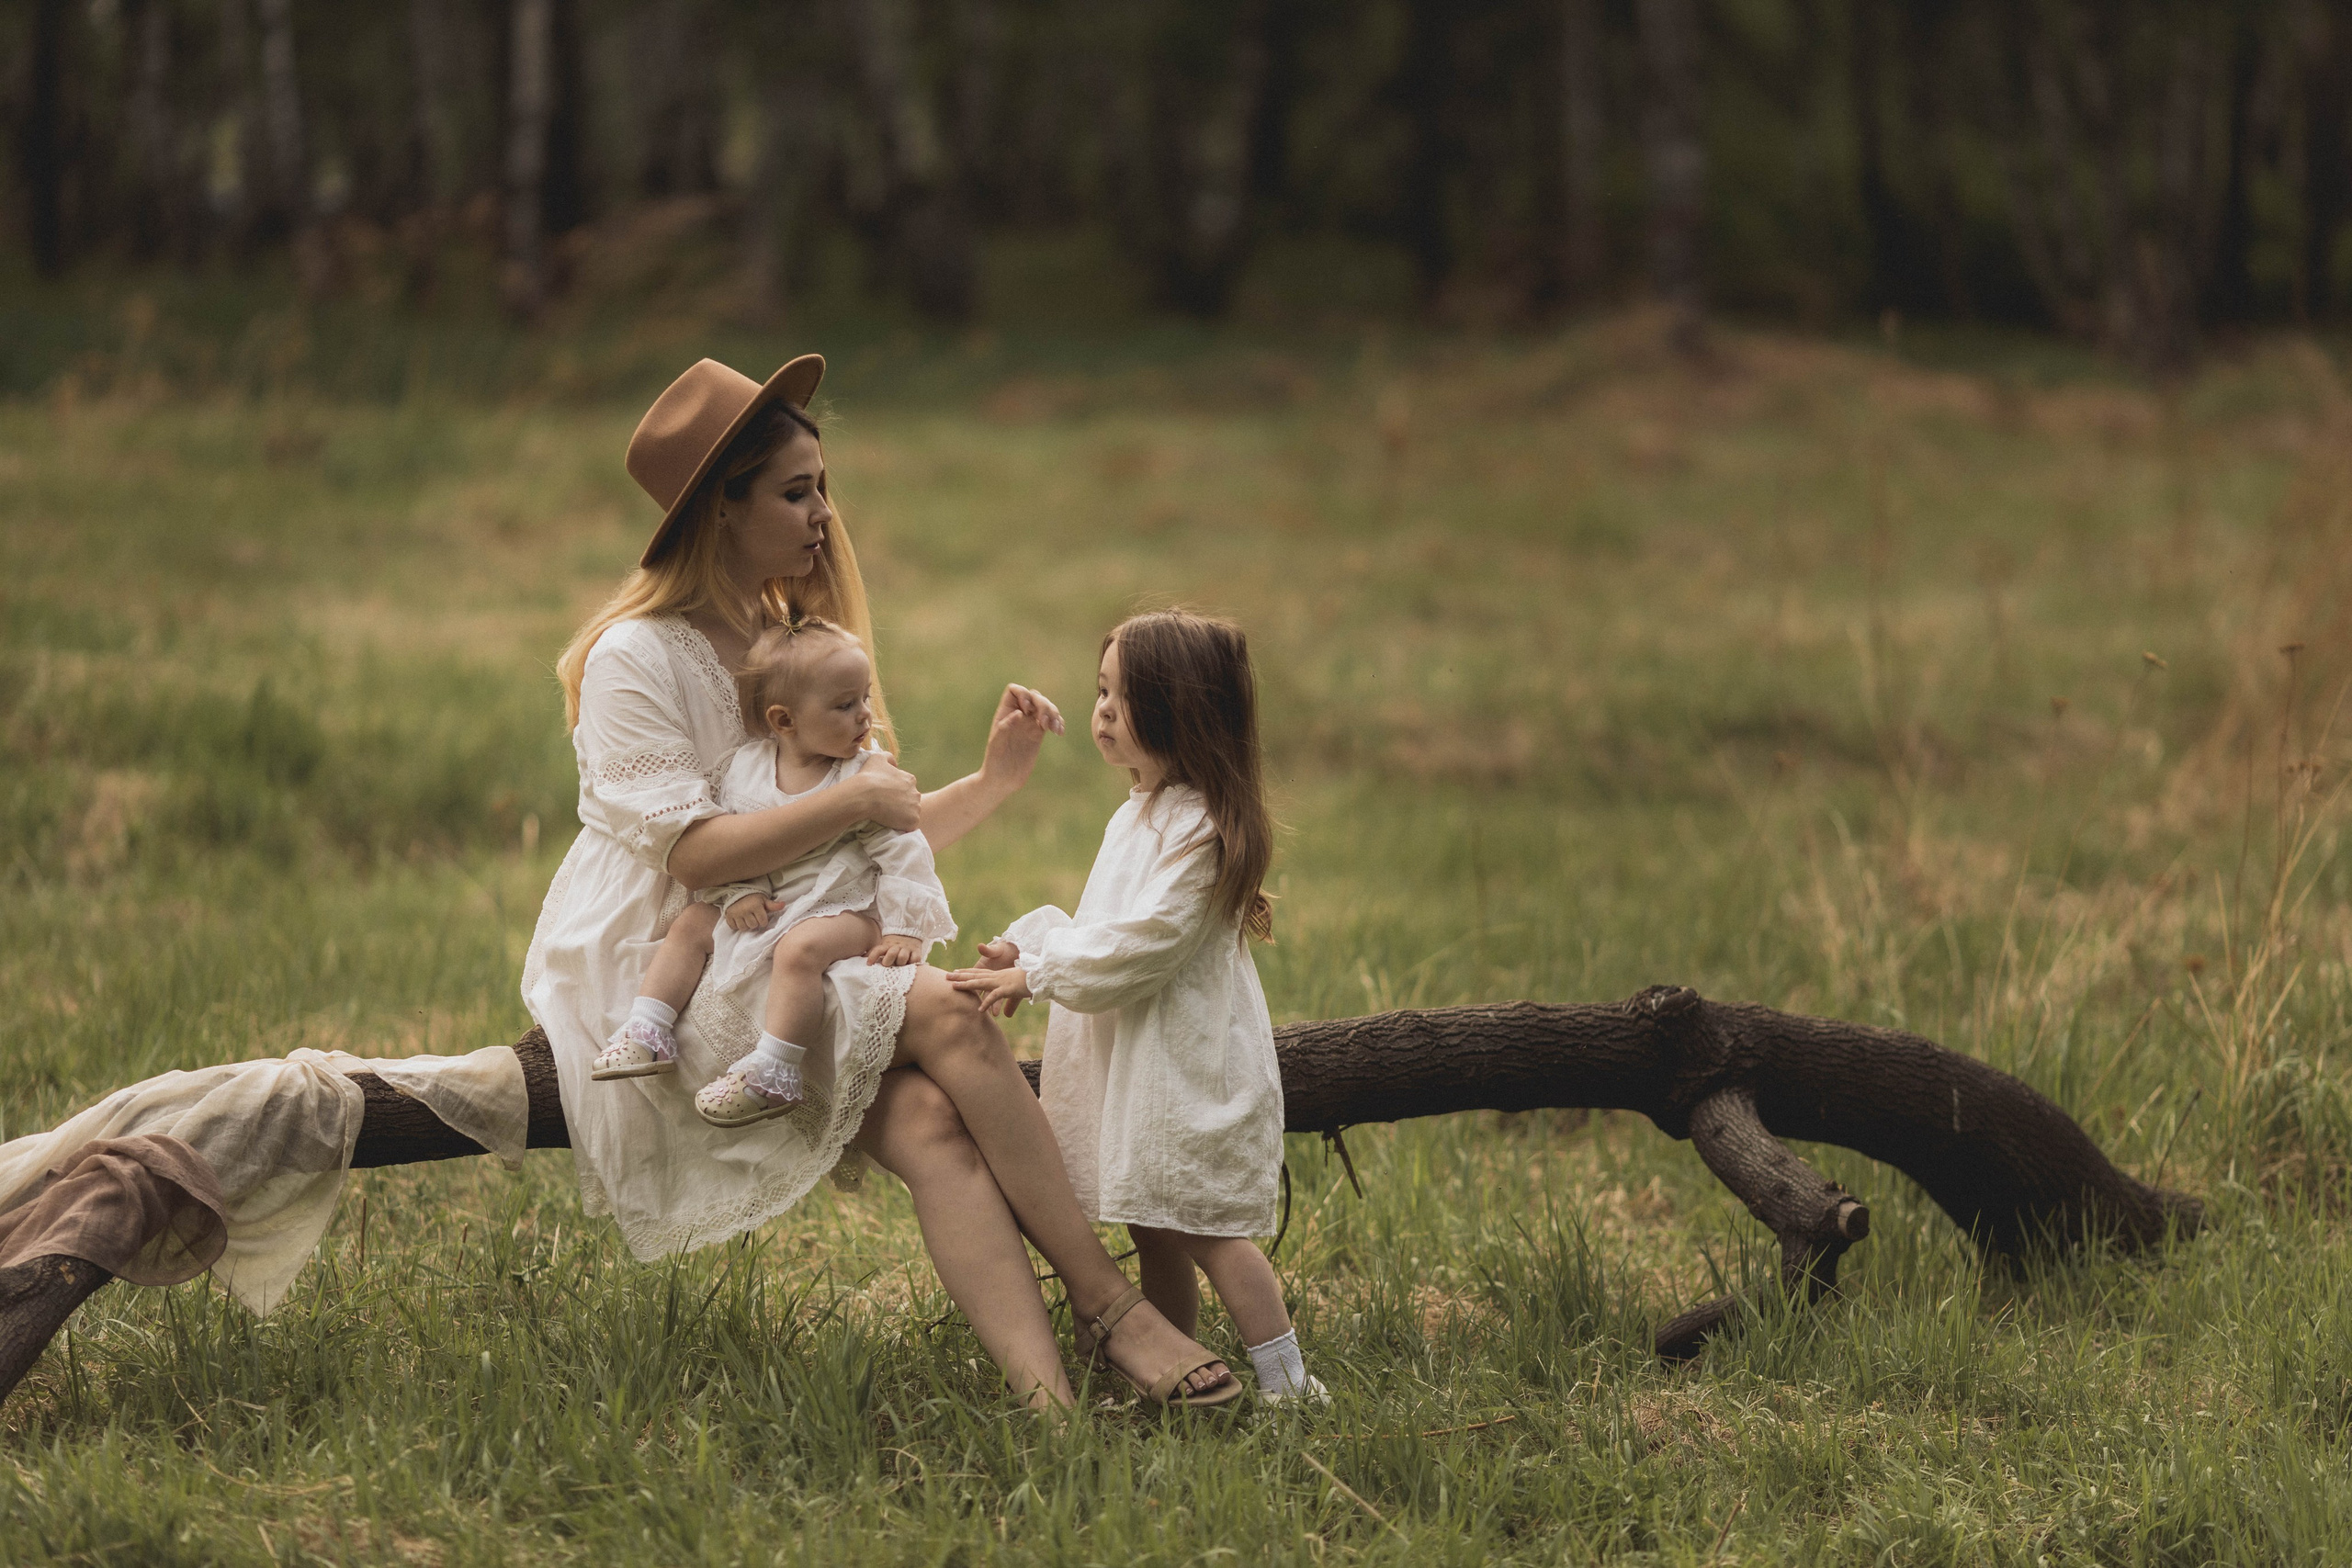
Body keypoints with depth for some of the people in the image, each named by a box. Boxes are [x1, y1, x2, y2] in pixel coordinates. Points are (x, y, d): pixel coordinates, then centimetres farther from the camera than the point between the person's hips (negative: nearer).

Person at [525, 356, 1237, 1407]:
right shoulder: (637, 656, -8)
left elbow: (882, 839, 20)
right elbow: (690, 853, -18)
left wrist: (995, 778, 5)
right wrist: (853, 800, -18)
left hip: (779, 968, 7)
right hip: (663, 973, -7)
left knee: (931, 1127, -24)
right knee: (946, 1015, -27)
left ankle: (1048, 1398, -41)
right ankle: (1108, 1307, -23)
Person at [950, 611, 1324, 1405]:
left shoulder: (1199, 829, -17)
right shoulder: (1139, 815, 16)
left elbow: (1145, 941, -23)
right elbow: (1103, 927, 24)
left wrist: (1037, 973, -19)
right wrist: (1025, 945, 8)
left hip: (1187, 1064, -10)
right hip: (1134, 1062, 10)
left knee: (1202, 1228, -9)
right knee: (1155, 1231, 12)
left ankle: (1286, 1383, -6)